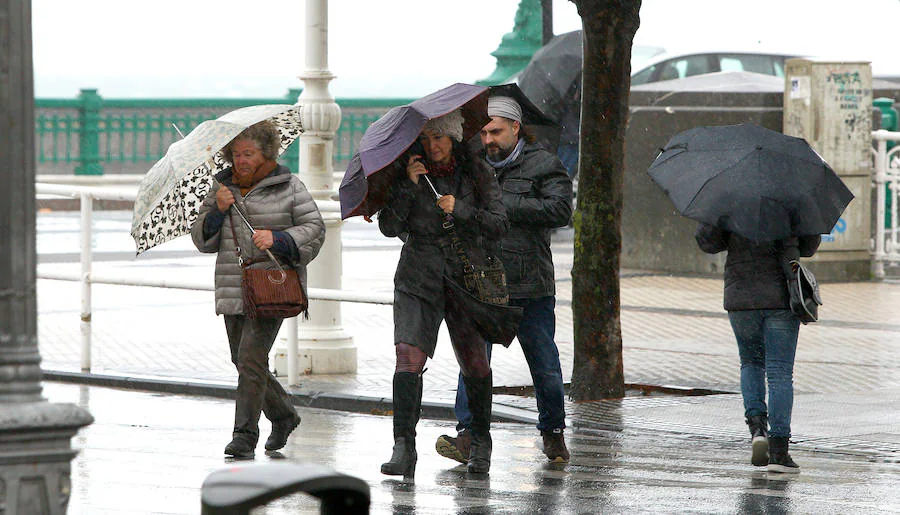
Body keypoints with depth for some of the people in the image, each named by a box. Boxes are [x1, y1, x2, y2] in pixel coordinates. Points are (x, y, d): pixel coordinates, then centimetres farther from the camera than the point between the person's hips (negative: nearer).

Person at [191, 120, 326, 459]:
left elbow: (314, 228, -4)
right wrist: (218, 211, -9)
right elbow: (203, 241, 10)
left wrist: (276, 238, -18)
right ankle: (283, 415, 34)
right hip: (233, 288, 6)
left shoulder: (288, 187, -1)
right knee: (242, 360, 11)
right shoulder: (222, 187, 11)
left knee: (251, 356, -16)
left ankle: (245, 435, -13)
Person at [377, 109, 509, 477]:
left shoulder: (477, 174, 4)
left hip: (468, 277, 1)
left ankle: (480, 444, 23)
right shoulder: (409, 173, 4)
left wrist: (460, 210, -14)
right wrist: (409, 185, -14)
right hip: (419, 280, -1)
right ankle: (404, 447, -20)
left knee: (475, 364, 3)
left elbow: (500, 224, -1)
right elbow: (390, 226, -4)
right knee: (409, 357, -17)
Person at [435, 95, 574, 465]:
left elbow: (559, 210, -12)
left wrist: (505, 205, -14)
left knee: (544, 365, 5)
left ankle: (553, 432, 23)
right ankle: (467, 434, -11)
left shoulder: (544, 165, 2)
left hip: (531, 285, -3)